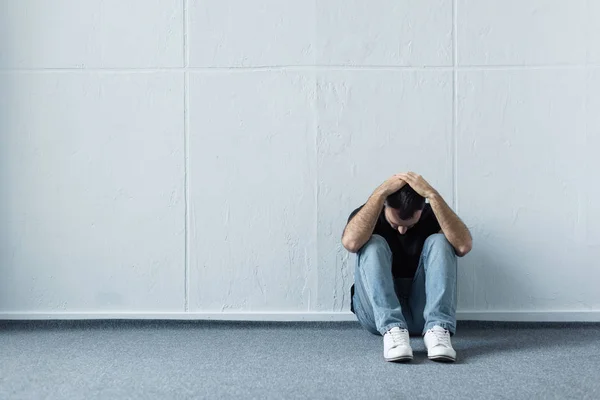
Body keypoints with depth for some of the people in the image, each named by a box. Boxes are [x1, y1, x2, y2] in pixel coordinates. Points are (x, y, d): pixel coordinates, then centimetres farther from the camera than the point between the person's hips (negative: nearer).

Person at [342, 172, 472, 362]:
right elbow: (351, 242, -29)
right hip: (377, 313, -1)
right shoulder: (367, 215, -4)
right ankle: (392, 330, -39)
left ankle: (438, 329, -35)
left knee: (438, 242, -20)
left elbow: (464, 245, -24)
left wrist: (432, 194, -29)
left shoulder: (432, 216, -2)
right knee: (373, 244, -24)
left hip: (422, 313, 1)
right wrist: (381, 192, -29)